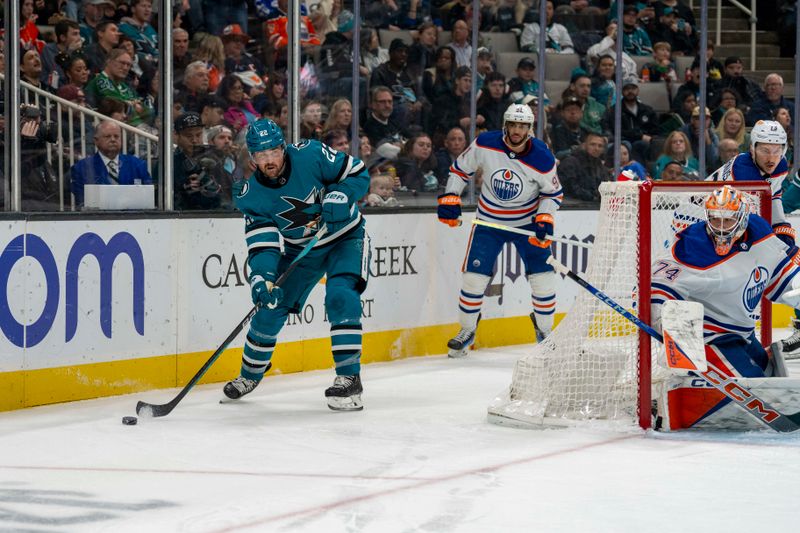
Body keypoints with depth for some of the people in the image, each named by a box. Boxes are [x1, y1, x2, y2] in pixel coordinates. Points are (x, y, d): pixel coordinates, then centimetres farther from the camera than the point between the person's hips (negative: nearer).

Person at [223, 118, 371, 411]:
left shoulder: (311, 155, -23)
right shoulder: (252, 196, -15)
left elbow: (358, 173, -13)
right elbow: (263, 243, -20)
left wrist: (339, 197, -31)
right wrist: (262, 277, -38)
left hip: (345, 237, -4)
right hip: (301, 249, 4)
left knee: (340, 296, -26)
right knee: (270, 305, 1)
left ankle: (349, 378, -21)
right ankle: (250, 374, 26)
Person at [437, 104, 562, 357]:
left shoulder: (542, 158, -18)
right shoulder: (484, 145, -16)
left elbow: (552, 193, -3)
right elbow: (460, 169, -1)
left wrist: (545, 218, -18)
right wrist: (450, 199, -10)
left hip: (527, 221, 0)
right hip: (489, 220, 0)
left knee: (542, 277, -5)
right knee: (474, 276, -5)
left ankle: (544, 330, 18)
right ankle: (467, 331, 16)